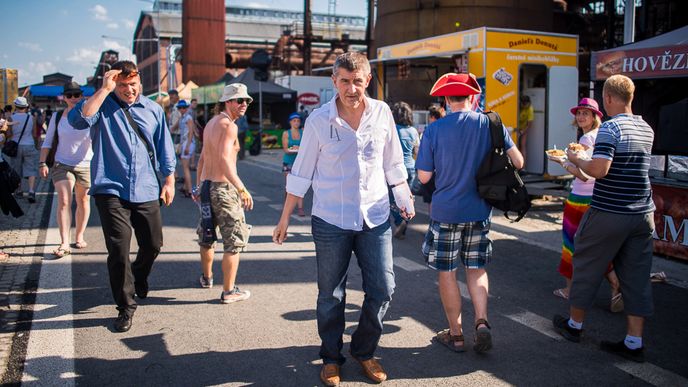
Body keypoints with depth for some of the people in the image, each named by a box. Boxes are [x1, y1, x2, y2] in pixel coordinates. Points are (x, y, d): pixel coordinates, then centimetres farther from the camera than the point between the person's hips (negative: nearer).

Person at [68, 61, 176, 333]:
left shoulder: (153, 109, 9)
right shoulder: (103, 105, 0)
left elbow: (164, 147, 15)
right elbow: (78, 120, -21)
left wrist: (169, 180, 12)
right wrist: (104, 89, -19)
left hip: (146, 191, 4)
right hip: (111, 190, -3)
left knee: (153, 245, 12)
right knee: (118, 249, -7)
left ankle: (138, 280, 44)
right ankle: (126, 306, 9)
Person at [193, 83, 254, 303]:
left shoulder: (211, 123, 14)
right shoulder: (228, 126, -14)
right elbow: (224, 159, -27)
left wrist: (199, 185, 29)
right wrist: (242, 188, -34)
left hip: (206, 185, 10)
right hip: (223, 188, -10)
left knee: (207, 235, 25)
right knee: (235, 240, -2)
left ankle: (206, 277, 44)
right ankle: (229, 291, 0)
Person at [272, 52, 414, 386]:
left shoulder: (382, 113, 0)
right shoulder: (319, 120, -6)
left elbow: (393, 163, 12)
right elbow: (301, 173, 0)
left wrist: (405, 200, 12)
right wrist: (284, 219, 2)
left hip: (376, 219, 2)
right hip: (331, 221, -2)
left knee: (382, 290, 5)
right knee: (331, 296, 8)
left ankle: (364, 352, 27)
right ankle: (331, 358, 27)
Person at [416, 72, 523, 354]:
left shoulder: (434, 130, -10)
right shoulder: (491, 124, -4)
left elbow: (423, 177, -7)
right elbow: (518, 162, -1)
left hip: (446, 212, -2)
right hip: (480, 211, 3)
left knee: (446, 272, 10)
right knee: (476, 269, 18)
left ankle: (455, 334, 18)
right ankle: (482, 322, 3)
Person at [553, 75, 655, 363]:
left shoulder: (610, 128, -15)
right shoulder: (647, 129, 9)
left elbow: (599, 169, -25)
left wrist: (576, 160, -7)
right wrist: (590, 157, 23)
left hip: (609, 213, -6)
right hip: (643, 213, 7)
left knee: (588, 266, 11)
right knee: (636, 276, 9)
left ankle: (574, 324, 26)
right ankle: (634, 342, 12)